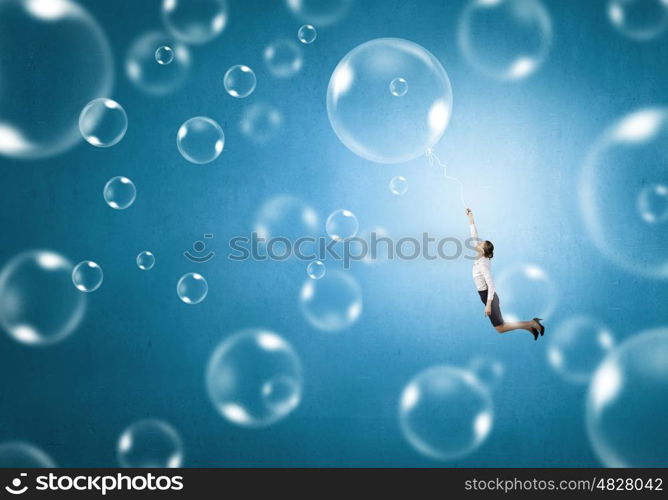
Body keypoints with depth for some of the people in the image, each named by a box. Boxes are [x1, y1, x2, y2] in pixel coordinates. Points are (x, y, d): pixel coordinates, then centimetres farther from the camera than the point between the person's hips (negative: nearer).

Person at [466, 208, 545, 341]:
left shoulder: (483, 264, -23)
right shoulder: (481, 257, -1)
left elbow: (491, 285, -28)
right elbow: (474, 237, 5)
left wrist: (488, 305, -31)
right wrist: (470, 218, 6)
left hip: (488, 296, -8)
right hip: (487, 295, 8)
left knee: (500, 328, -2)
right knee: (500, 325, 15)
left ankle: (531, 324, 2)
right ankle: (531, 326, 19)